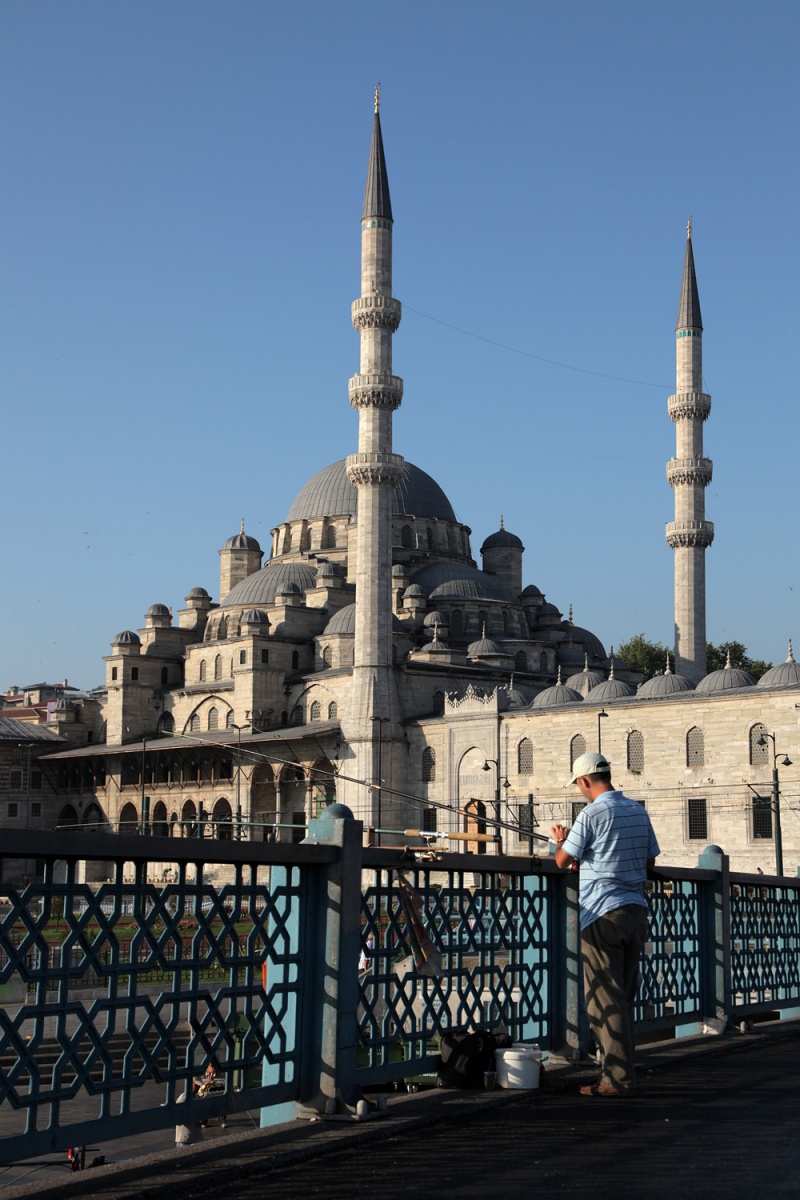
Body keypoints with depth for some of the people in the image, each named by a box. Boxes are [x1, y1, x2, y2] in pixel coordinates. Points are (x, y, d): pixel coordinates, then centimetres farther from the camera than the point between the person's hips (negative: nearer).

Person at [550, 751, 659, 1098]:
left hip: (603, 913, -7)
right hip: (636, 910, 7)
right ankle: (621, 1072, 19)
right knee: (624, 998, 14)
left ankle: (618, 1079, -4)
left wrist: (560, 839, 15)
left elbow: (562, 860, -5)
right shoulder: (638, 811, 9)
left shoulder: (592, 814, -12)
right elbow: (650, 861, 17)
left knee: (604, 999, -3)